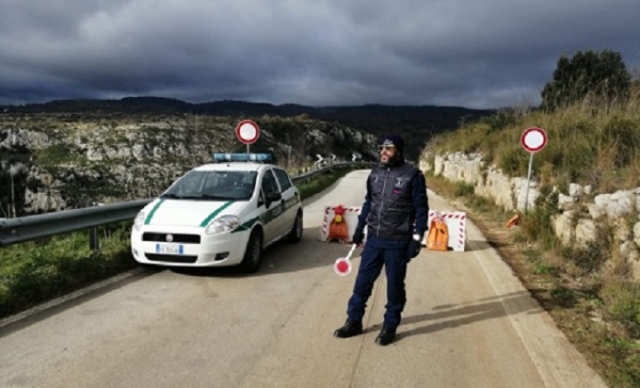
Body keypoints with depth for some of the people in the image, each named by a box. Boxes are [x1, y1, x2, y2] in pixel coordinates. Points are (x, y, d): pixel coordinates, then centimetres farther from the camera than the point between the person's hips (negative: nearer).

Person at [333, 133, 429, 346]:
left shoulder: (412, 175, -9)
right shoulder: (375, 172, 7)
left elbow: (421, 209, -7)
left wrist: (417, 238, -11)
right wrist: (359, 228, 15)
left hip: (397, 242, -5)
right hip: (373, 239, 5)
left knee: (394, 285, 8)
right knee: (362, 281, 10)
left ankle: (389, 326, 24)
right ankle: (354, 322, 25)